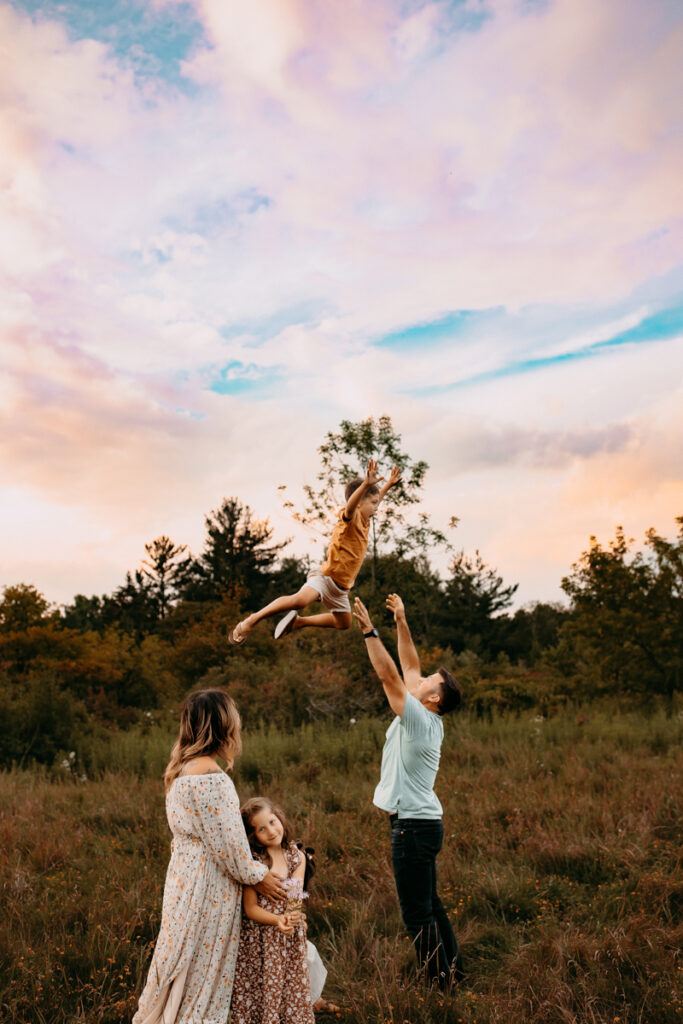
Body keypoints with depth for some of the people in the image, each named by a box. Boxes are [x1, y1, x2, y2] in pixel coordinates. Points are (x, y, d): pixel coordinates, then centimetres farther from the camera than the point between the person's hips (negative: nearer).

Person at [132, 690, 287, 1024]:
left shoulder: (182, 770, 7)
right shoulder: (211, 778, -24)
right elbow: (225, 841, -20)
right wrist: (257, 875, -5)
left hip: (185, 879, 9)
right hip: (207, 886, -9)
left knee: (186, 966, 20)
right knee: (201, 967, 5)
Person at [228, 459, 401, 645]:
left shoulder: (365, 521, 13)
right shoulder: (350, 518, -12)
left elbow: (376, 498, 35)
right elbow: (351, 505, -38)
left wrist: (389, 484, 33)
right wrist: (365, 484, -53)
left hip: (340, 587, 10)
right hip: (327, 575, -10)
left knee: (343, 623, 20)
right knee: (300, 600, -34)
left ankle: (298, 621, 33)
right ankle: (250, 621, -23)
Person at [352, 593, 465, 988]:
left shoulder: (419, 719, -17)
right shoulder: (428, 720, 7)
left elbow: (389, 676, -23)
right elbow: (409, 667, 12)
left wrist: (369, 631, -22)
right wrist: (401, 622, 11)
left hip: (415, 826, -10)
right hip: (421, 822, 10)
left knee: (418, 913, -2)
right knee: (429, 904, 20)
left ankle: (439, 984, 7)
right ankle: (452, 970, 31)